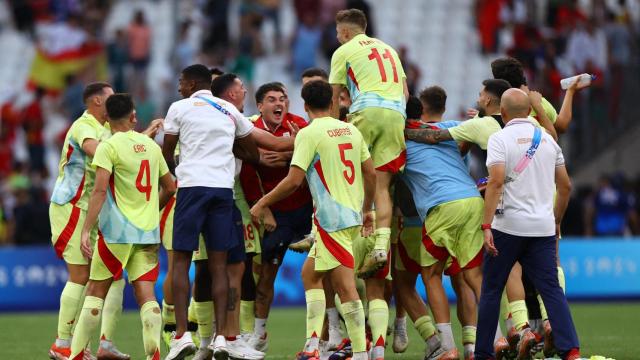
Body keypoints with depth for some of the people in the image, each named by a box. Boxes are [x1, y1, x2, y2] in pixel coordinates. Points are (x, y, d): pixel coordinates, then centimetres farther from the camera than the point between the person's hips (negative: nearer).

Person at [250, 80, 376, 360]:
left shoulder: (309, 133, -9)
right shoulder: (351, 130, 11)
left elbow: (294, 180, -15)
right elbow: (370, 173, 13)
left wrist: (262, 204, -3)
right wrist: (367, 209, 26)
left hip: (331, 219, -8)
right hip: (352, 215, 8)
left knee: (346, 288, -7)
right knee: (310, 273, 14)